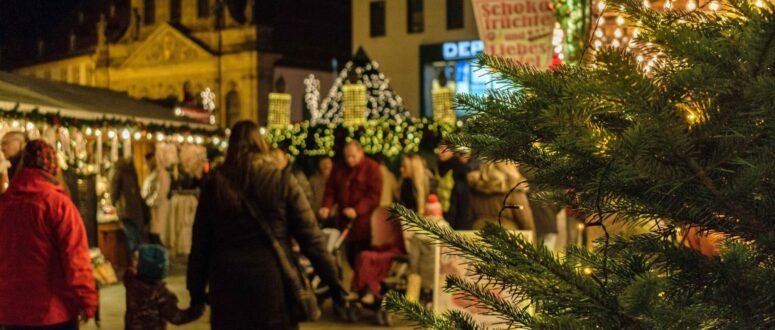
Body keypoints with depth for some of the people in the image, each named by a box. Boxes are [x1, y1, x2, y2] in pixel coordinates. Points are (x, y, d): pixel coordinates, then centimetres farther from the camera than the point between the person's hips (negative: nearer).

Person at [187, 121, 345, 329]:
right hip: (272, 281, -2)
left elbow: (201, 241, 6)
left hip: (227, 282, 2)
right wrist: (331, 278, 1)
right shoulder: (281, 180, -5)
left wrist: (196, 288, 14)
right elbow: (309, 234, -6)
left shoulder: (215, 183, 2)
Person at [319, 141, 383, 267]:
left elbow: (374, 194, -13)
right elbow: (331, 189, 10)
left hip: (364, 221, -5)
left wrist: (357, 210, -24)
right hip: (345, 221, 5)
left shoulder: (372, 168, -5)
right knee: (350, 257, 10)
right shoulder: (339, 169, 12)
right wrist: (327, 206, -10)